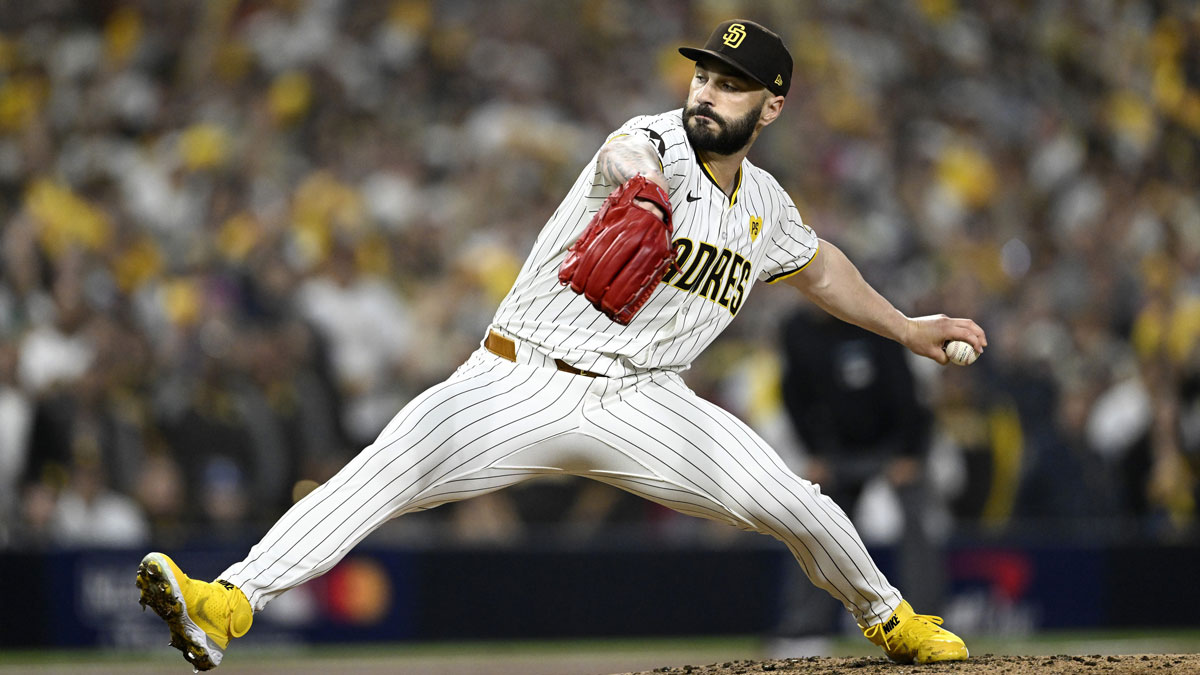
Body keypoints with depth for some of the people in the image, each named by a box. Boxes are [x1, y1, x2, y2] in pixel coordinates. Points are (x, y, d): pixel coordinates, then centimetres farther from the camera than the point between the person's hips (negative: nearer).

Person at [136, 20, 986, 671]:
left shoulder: (766, 205, 9)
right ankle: (230, 603, -35)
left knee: (798, 506, -4)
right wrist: (638, 181, -64)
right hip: (524, 381, -4)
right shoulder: (659, 139, -11)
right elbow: (628, 155, -39)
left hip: (637, 403, 5)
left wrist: (905, 327, 39)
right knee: (383, 474, -25)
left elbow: (816, 266, 33)